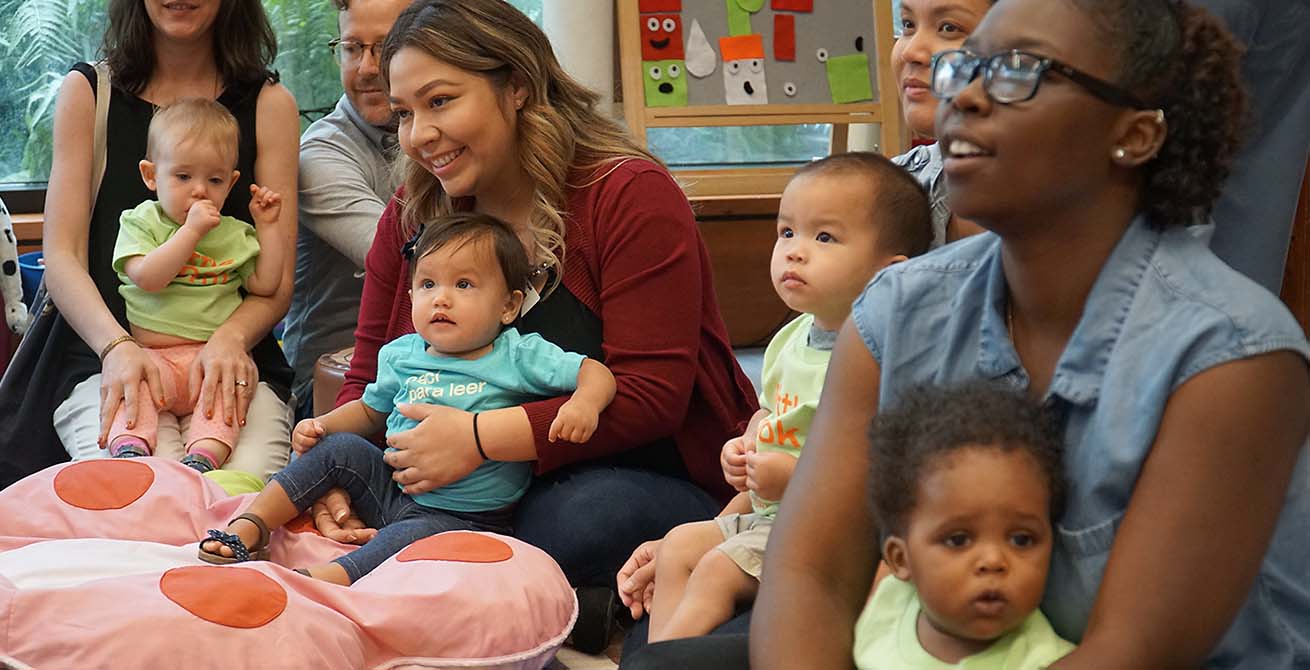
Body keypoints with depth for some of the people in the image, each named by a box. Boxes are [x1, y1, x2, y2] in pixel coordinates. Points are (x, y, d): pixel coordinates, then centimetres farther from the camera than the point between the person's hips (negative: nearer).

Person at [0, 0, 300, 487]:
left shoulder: (269, 104, 11)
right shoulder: (88, 92, 11)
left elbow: (279, 277, 4)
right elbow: (62, 259, 1)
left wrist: (232, 339, -18)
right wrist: (117, 347, -19)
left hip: (229, 362, 1)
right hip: (101, 360, -1)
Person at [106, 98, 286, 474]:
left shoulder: (234, 234, 18)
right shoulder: (140, 223, 7)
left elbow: (265, 285, 11)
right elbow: (147, 277, -12)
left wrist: (267, 226, 11)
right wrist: (191, 231, -15)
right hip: (151, 354, -1)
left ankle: (204, 456, -45)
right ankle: (129, 446, -46)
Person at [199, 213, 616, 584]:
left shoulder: (520, 357, -8)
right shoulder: (402, 355, 7)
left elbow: (596, 373, -10)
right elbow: (372, 409, 23)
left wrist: (583, 404, -32)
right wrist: (323, 424, 7)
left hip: (463, 518, -5)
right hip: (391, 490, 6)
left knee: (416, 534, -35)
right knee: (337, 449, -10)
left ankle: (326, 579, -45)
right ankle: (249, 529, -8)